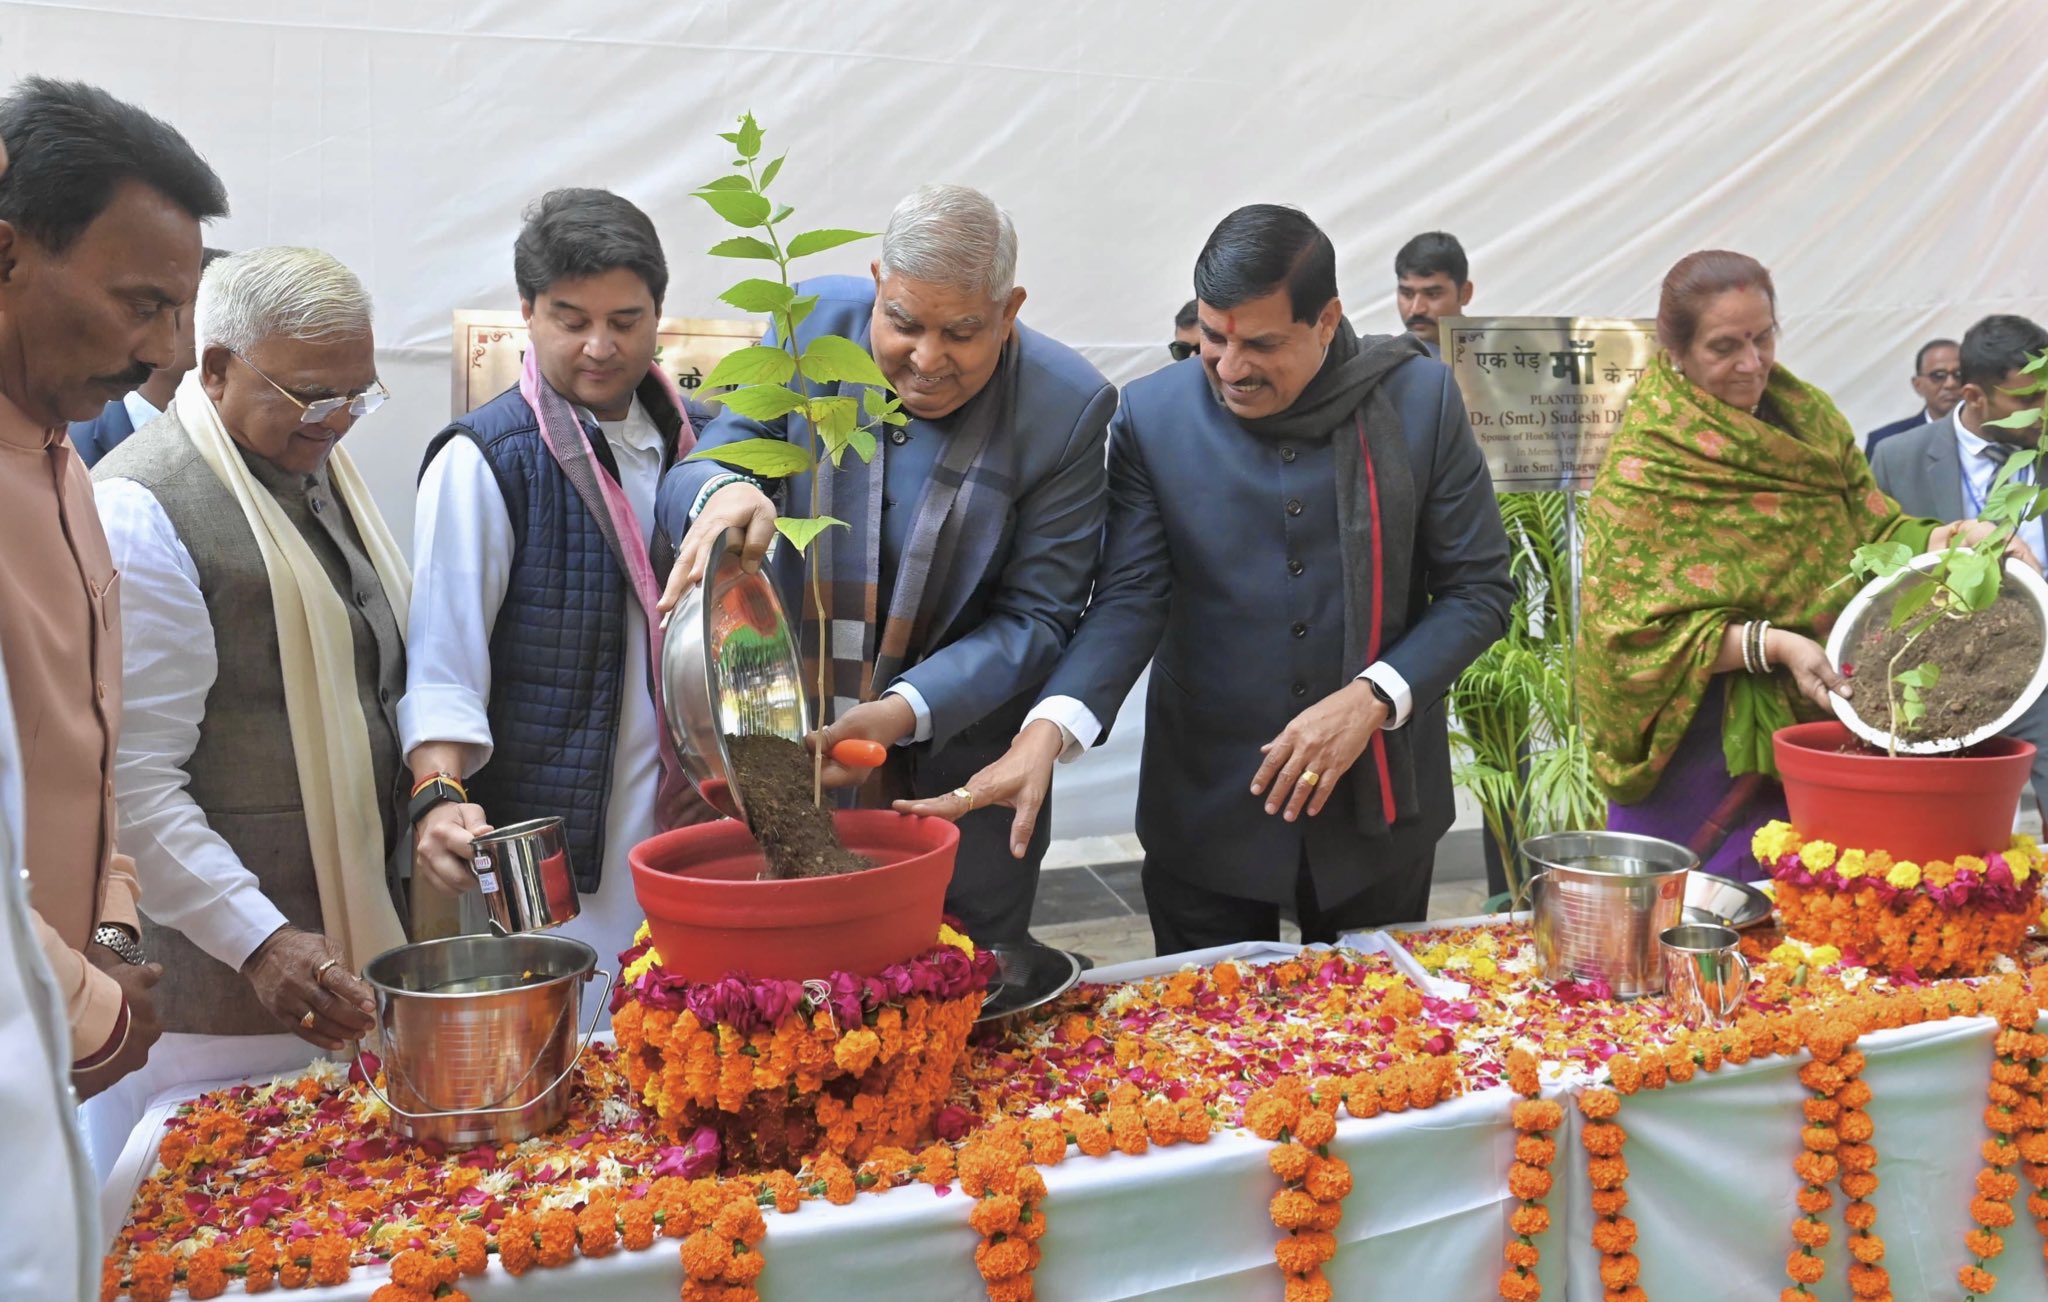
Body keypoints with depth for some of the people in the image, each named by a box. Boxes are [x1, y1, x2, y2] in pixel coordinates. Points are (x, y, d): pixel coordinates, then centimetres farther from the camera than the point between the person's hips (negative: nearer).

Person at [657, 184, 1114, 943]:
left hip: (959, 783, -1)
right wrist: (722, 494, -31)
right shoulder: (814, 326, -7)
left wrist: (907, 710, -25)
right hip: (788, 747, 2)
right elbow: (693, 475, -6)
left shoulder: (1068, 407, -13)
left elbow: (1036, 617, -11)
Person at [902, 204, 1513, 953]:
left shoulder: (1420, 400, -6)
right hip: (1208, 817, 0)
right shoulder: (1152, 416, -7)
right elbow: (1129, 600, -12)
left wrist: (1372, 699, -17)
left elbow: (1480, 588, -2)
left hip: (1378, 808, 1)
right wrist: (1047, 730, -29)